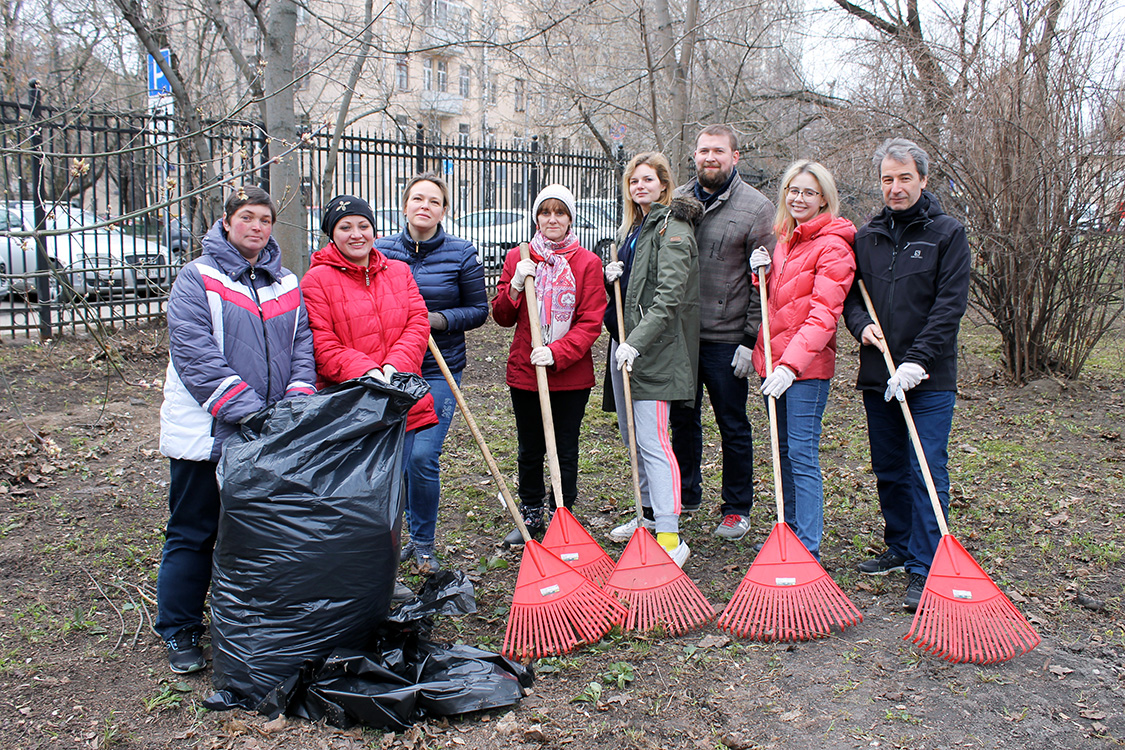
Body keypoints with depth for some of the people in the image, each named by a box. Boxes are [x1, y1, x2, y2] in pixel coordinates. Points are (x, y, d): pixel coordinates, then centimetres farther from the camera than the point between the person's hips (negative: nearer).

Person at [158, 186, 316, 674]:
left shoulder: (286, 285, 11)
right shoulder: (197, 279, -5)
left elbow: (302, 345, 7)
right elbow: (194, 353, -15)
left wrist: (297, 402, -10)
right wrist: (249, 411, -21)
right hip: (206, 432, -5)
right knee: (193, 534, 5)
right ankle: (179, 633, 20)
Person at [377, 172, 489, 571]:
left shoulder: (461, 254, -1)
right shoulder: (380, 250, 5)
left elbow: (478, 310, 2)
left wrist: (438, 320, -14)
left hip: (439, 368, -3)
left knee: (423, 456, -10)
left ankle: (424, 544, 10)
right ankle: (411, 534, 29)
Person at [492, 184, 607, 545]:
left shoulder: (587, 262, -3)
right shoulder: (517, 259, 4)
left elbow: (590, 322, -7)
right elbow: (502, 317, 5)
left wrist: (556, 352, -20)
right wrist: (515, 286, -13)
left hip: (571, 374, -2)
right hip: (524, 371, 2)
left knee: (565, 451, 7)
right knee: (529, 450, 14)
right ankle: (531, 516, 31)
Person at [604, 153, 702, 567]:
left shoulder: (672, 229, -11)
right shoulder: (632, 227, 18)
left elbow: (668, 296, -20)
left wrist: (637, 342, -27)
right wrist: (611, 275, 4)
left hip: (654, 347, -10)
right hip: (624, 342, 10)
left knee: (651, 440, -13)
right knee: (632, 435, 16)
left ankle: (670, 537, -10)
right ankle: (650, 514, 31)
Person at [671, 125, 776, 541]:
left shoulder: (756, 208, -6)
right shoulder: (676, 200, 8)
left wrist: (750, 341, -11)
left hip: (726, 338, -4)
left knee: (733, 425, 6)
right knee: (683, 418, 15)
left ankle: (737, 508, 20)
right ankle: (685, 496, 31)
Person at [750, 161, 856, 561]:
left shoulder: (833, 246, -10)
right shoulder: (785, 240, 16)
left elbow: (824, 314, -19)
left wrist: (792, 363, -28)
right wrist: (762, 273, 4)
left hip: (806, 366, -8)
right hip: (774, 359, 8)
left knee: (802, 453, -7)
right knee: (784, 449, 15)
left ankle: (808, 549, -1)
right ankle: (789, 533, 27)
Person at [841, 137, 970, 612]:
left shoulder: (947, 234, -2)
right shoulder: (866, 236, 11)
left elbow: (950, 305, -9)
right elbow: (849, 292, 15)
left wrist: (917, 360, -17)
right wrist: (861, 323, -7)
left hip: (929, 378, -5)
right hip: (877, 376, 5)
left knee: (927, 474, -5)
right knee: (889, 471, 14)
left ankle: (923, 571, 0)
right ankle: (900, 549, 30)